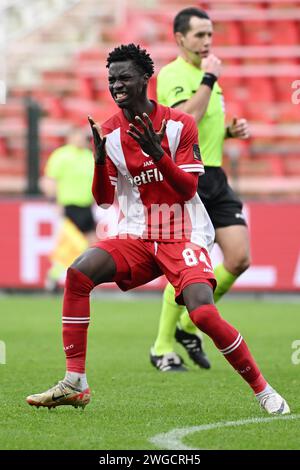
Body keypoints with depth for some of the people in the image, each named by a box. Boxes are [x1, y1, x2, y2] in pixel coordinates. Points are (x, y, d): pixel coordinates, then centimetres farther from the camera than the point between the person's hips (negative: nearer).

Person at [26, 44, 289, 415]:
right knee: (78, 273, -22)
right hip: (136, 237, 4)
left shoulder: (180, 124, -6)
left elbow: (188, 189, -11)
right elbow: (104, 199, 4)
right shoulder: (109, 132, 4)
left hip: (183, 235, -4)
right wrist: (99, 159, -14)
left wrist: (158, 153, -25)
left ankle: (263, 390, -5)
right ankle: (74, 384, -17)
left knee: (204, 314, -24)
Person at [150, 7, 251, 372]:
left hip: (215, 178, 8)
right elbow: (188, 117, -26)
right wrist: (209, 79, -21)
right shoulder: (172, 75, -10)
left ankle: (189, 325, 17)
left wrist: (231, 130, 10)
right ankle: (162, 348, 7)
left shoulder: (206, 74, 17)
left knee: (239, 259, -1)